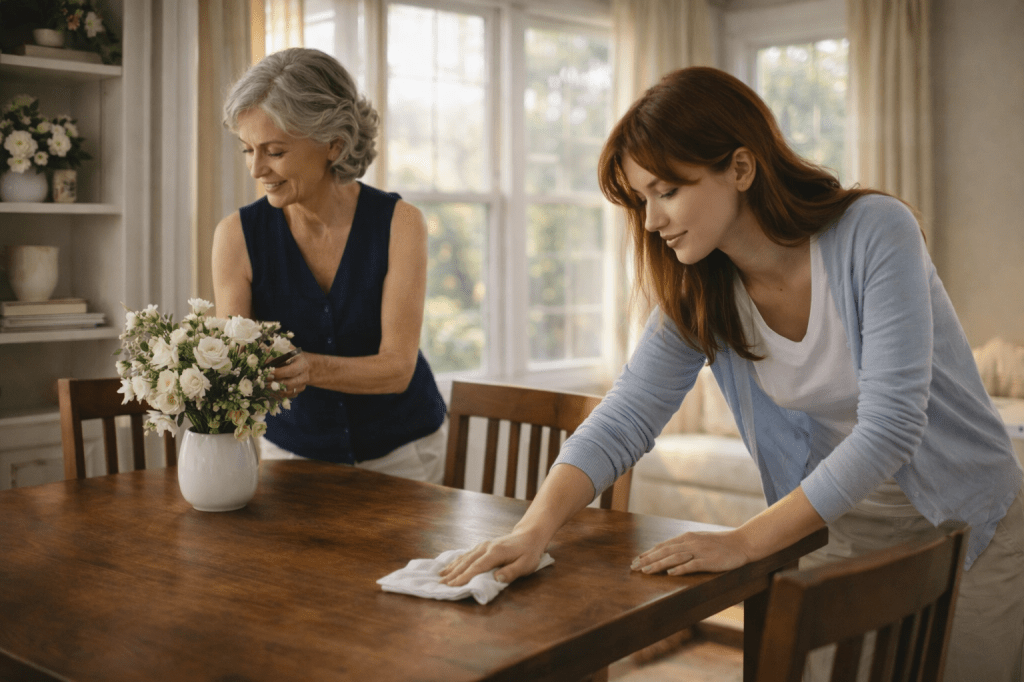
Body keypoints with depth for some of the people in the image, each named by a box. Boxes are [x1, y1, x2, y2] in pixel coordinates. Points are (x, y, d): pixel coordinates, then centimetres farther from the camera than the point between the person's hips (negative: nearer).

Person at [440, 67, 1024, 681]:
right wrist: (534, 530, -31)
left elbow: (890, 425, -29)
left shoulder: (874, 232, -25)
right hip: (839, 530, 4)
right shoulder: (699, 292, -10)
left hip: (967, 523, -3)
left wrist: (745, 542, -29)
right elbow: (623, 420, -15)